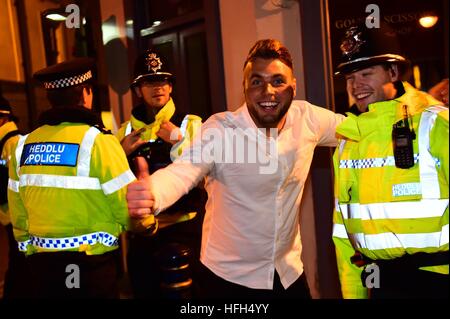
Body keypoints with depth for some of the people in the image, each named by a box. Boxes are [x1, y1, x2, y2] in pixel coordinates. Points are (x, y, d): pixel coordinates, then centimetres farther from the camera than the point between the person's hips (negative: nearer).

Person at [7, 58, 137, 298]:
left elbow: (17, 214, 7)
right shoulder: (97, 141, -16)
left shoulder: (23, 145, 1)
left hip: (42, 261, 5)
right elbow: (127, 206, -15)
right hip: (91, 262, -5)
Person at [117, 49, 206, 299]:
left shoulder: (191, 124, -6)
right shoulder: (126, 130, 6)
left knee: (184, 292, 10)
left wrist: (179, 141, -25)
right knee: (143, 290, 19)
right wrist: (122, 153, -8)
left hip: (182, 229, -4)